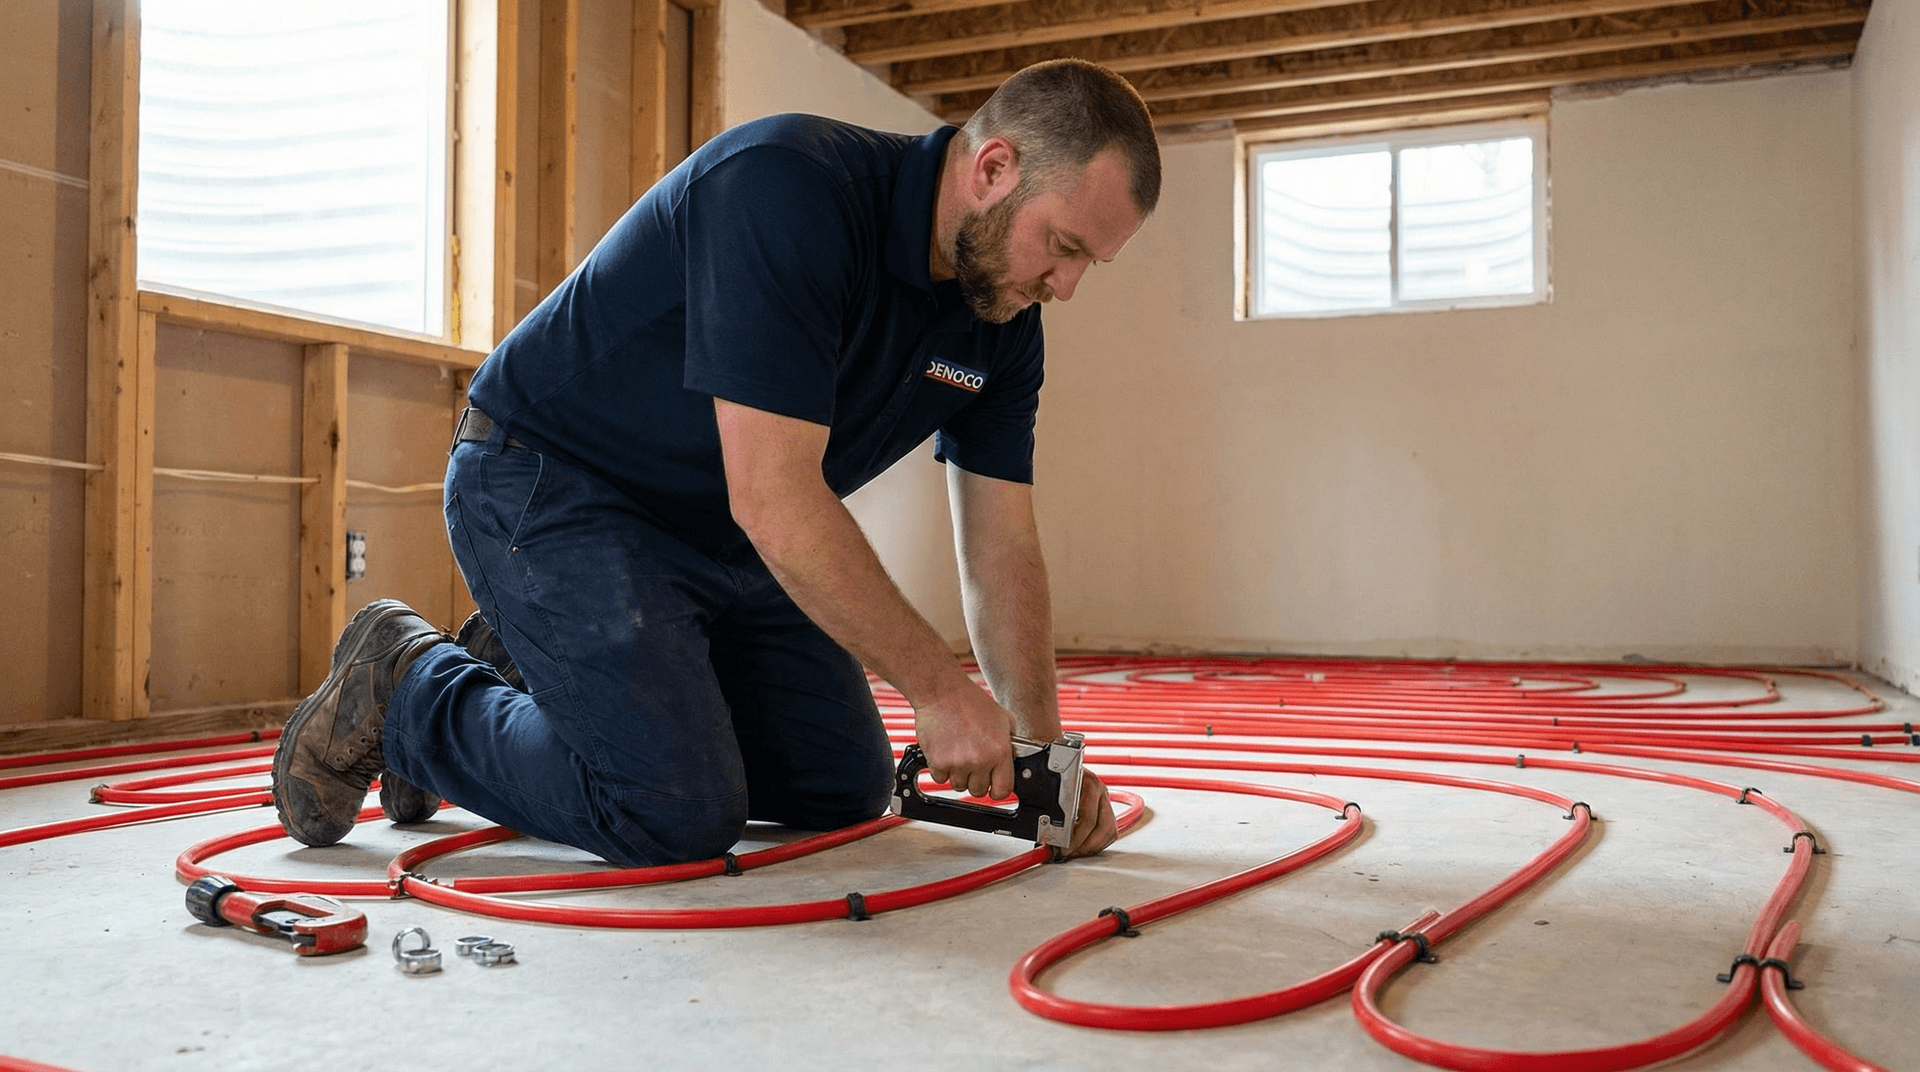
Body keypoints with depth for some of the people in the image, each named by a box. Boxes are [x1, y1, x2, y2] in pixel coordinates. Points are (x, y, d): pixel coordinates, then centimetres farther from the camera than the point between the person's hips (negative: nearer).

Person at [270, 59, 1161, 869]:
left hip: (721, 536, 9)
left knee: (845, 788, 10)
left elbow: (1000, 545, -1)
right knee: (679, 811, -21)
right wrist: (936, 687, -27)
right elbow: (774, 501, -33)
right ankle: (405, 687, 5)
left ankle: (530, 670, 21)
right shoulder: (788, 187, -30)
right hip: (548, 485, -8)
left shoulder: (1001, 319, -4)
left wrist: (1040, 745, -10)